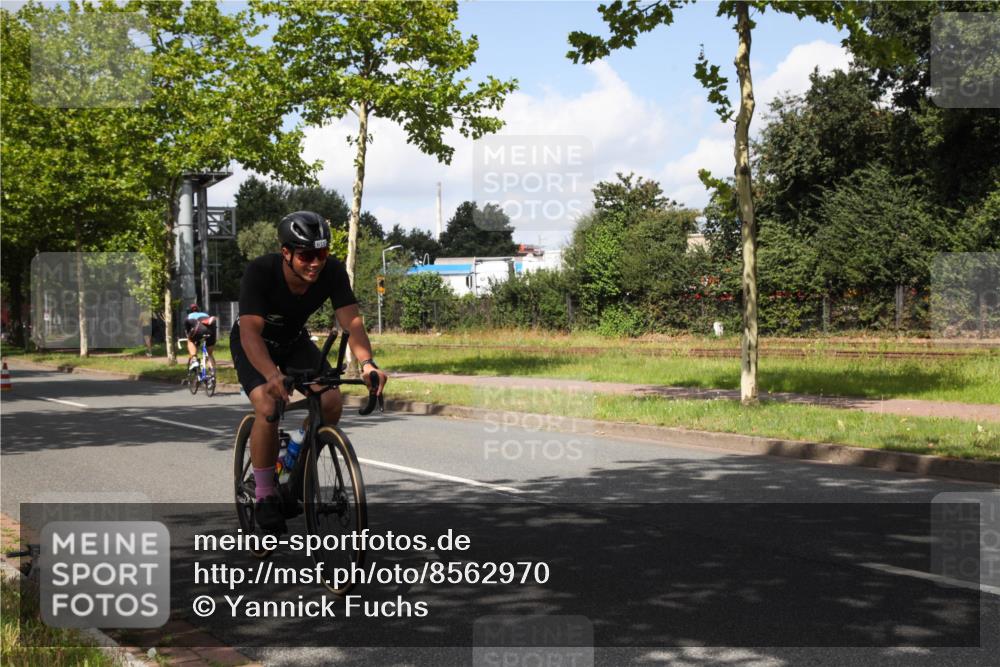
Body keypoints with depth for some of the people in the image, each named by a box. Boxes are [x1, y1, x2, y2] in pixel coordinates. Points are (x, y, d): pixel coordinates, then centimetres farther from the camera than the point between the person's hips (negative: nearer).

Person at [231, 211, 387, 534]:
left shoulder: (332, 271, -25)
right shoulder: (260, 272, -35)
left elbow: (351, 321, -31)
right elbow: (250, 331, -44)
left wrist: (367, 364, -50)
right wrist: (272, 374, -62)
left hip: (295, 340, 4)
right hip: (253, 343, -4)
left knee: (332, 402, -19)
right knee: (268, 407, -29)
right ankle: (264, 496, -10)